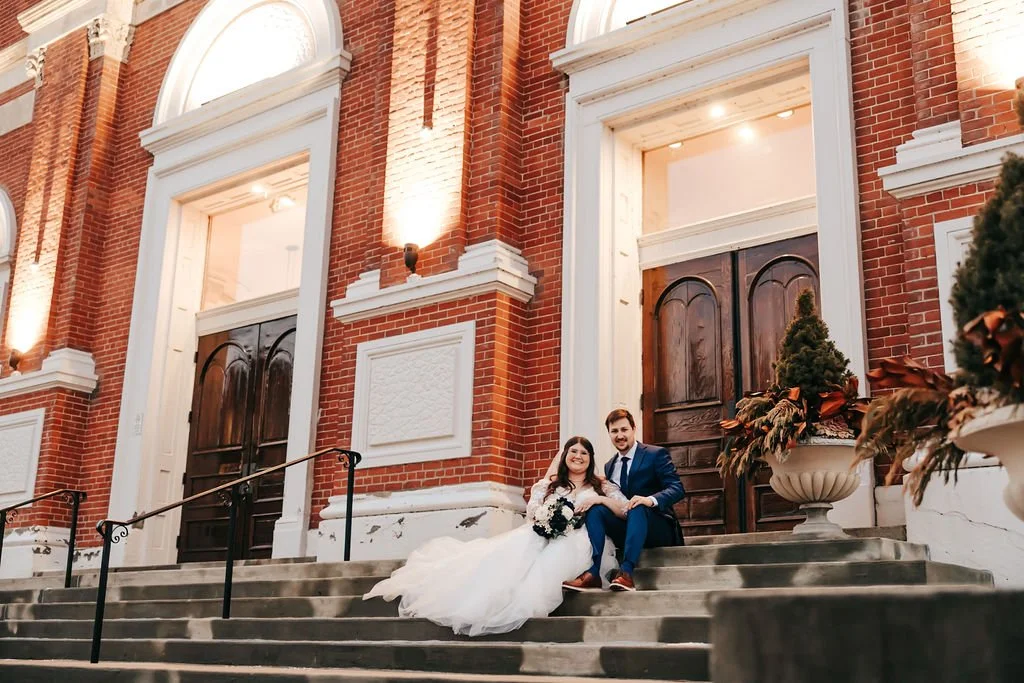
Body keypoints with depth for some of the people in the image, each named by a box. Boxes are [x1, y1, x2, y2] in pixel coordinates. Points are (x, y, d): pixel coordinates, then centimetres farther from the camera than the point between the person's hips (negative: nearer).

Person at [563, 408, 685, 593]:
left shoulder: (656, 454, 0)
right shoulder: (610, 466, 16)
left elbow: (677, 489, -12)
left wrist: (651, 499, -33)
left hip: (657, 528, -4)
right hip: (626, 531, 5)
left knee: (638, 508, -35)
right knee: (595, 509, -21)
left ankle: (626, 572, -50)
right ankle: (592, 573, -37)